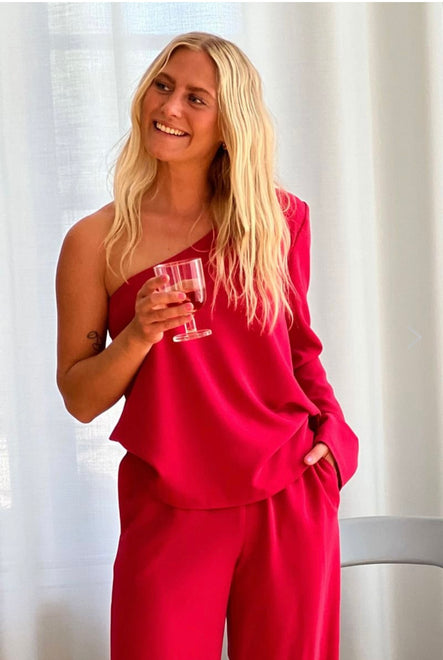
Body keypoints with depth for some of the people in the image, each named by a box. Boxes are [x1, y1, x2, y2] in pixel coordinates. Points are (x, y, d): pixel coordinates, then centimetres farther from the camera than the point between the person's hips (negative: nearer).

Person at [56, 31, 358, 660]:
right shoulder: (98, 241, -2)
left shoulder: (278, 219, 3)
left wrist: (331, 428, -1)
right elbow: (79, 400, 1)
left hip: (291, 496, 2)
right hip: (168, 511, -1)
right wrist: (140, 333, -16)